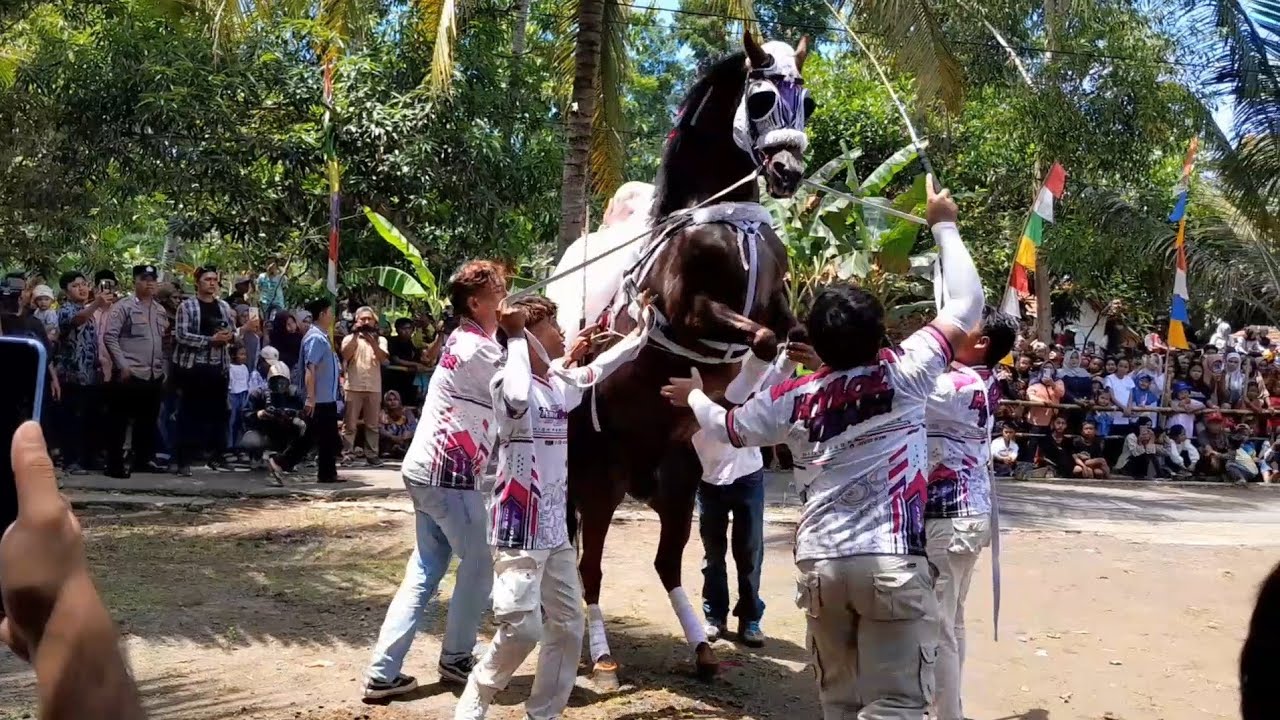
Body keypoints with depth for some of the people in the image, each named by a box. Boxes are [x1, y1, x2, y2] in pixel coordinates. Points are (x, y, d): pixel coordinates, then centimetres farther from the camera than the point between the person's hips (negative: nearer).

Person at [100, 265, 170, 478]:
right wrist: (122, 365, -15)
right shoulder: (123, 307, -4)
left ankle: (143, 460, 22)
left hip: (155, 375, 6)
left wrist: (164, 369, 13)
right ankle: (115, 464, 1)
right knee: (120, 421, -2)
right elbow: (109, 336, -10)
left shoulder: (160, 310, 15)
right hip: (129, 374, -6)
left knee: (148, 420, 12)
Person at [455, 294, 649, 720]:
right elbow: (518, 397, -40)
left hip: (556, 529, 9)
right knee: (522, 628, -11)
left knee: (568, 625, 11)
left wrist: (639, 335, 31)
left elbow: (596, 370, 29)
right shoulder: (509, 383, -15)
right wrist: (517, 336, -27)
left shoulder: (561, 384, 8)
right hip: (519, 529, -8)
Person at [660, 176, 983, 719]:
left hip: (820, 563, 4)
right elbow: (966, 305, 3)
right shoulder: (904, 376, -6)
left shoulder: (792, 400, 3)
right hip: (892, 562, -4)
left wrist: (692, 395, 42)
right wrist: (943, 226, 14)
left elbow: (726, 427, 21)